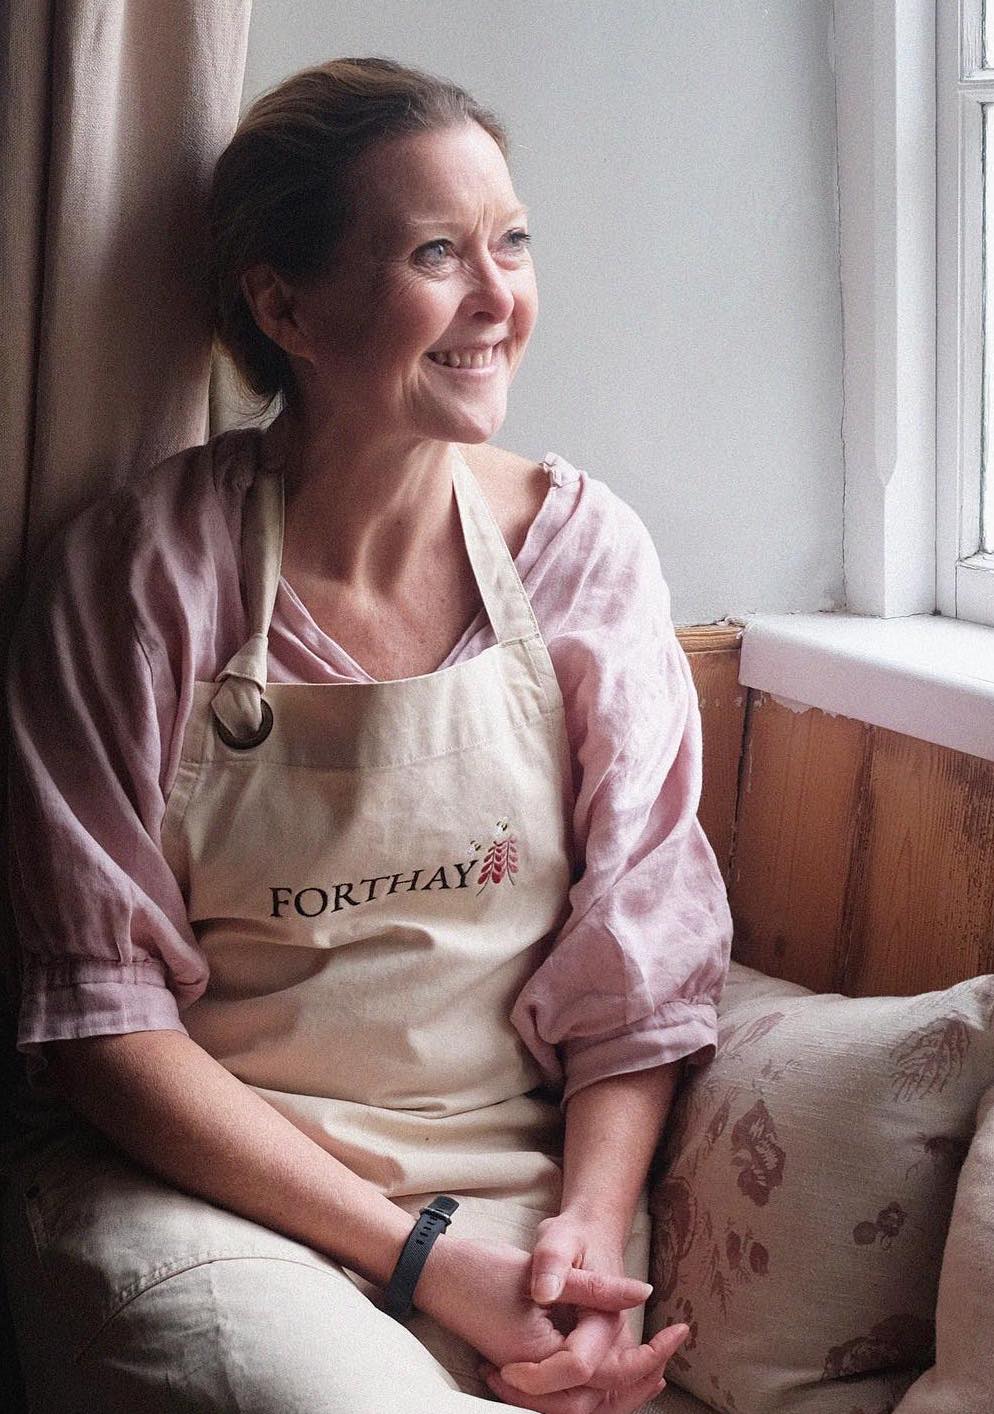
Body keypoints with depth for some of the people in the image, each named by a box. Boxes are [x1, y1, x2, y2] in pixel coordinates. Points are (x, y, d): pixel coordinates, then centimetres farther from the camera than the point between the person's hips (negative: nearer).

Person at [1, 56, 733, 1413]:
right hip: (194, 1174, -2)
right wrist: (421, 1255, -15)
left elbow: (641, 953, 4)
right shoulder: (137, 571, -7)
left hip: (518, 1174, 2)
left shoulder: (586, 548, 2)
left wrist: (589, 1226, -14)